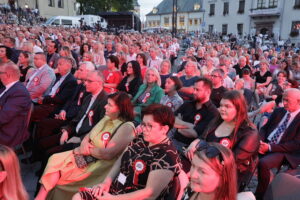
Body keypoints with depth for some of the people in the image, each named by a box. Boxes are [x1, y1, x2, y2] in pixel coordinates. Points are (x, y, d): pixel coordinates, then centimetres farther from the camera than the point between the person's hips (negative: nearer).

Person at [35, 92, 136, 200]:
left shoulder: (126, 127, -20)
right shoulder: (107, 118, 6)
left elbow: (108, 153, -26)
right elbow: (89, 134, 12)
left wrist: (83, 150, -14)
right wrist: (84, 142, -11)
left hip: (99, 165, -8)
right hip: (87, 156, 8)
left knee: (58, 172, -10)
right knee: (55, 160, -6)